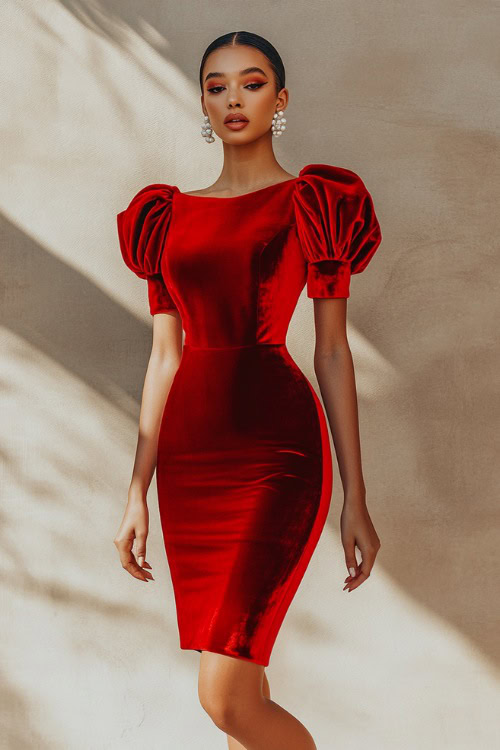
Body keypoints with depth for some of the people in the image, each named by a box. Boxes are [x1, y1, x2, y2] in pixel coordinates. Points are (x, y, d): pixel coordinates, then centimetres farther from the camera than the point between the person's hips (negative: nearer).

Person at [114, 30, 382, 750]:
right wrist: (138, 491, 9)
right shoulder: (170, 216, 14)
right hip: (190, 456, 5)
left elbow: (333, 353, 0)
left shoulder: (314, 204, 3)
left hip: (275, 449, -5)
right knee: (241, 688, 11)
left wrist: (356, 499, -2)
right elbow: (164, 356, 13)